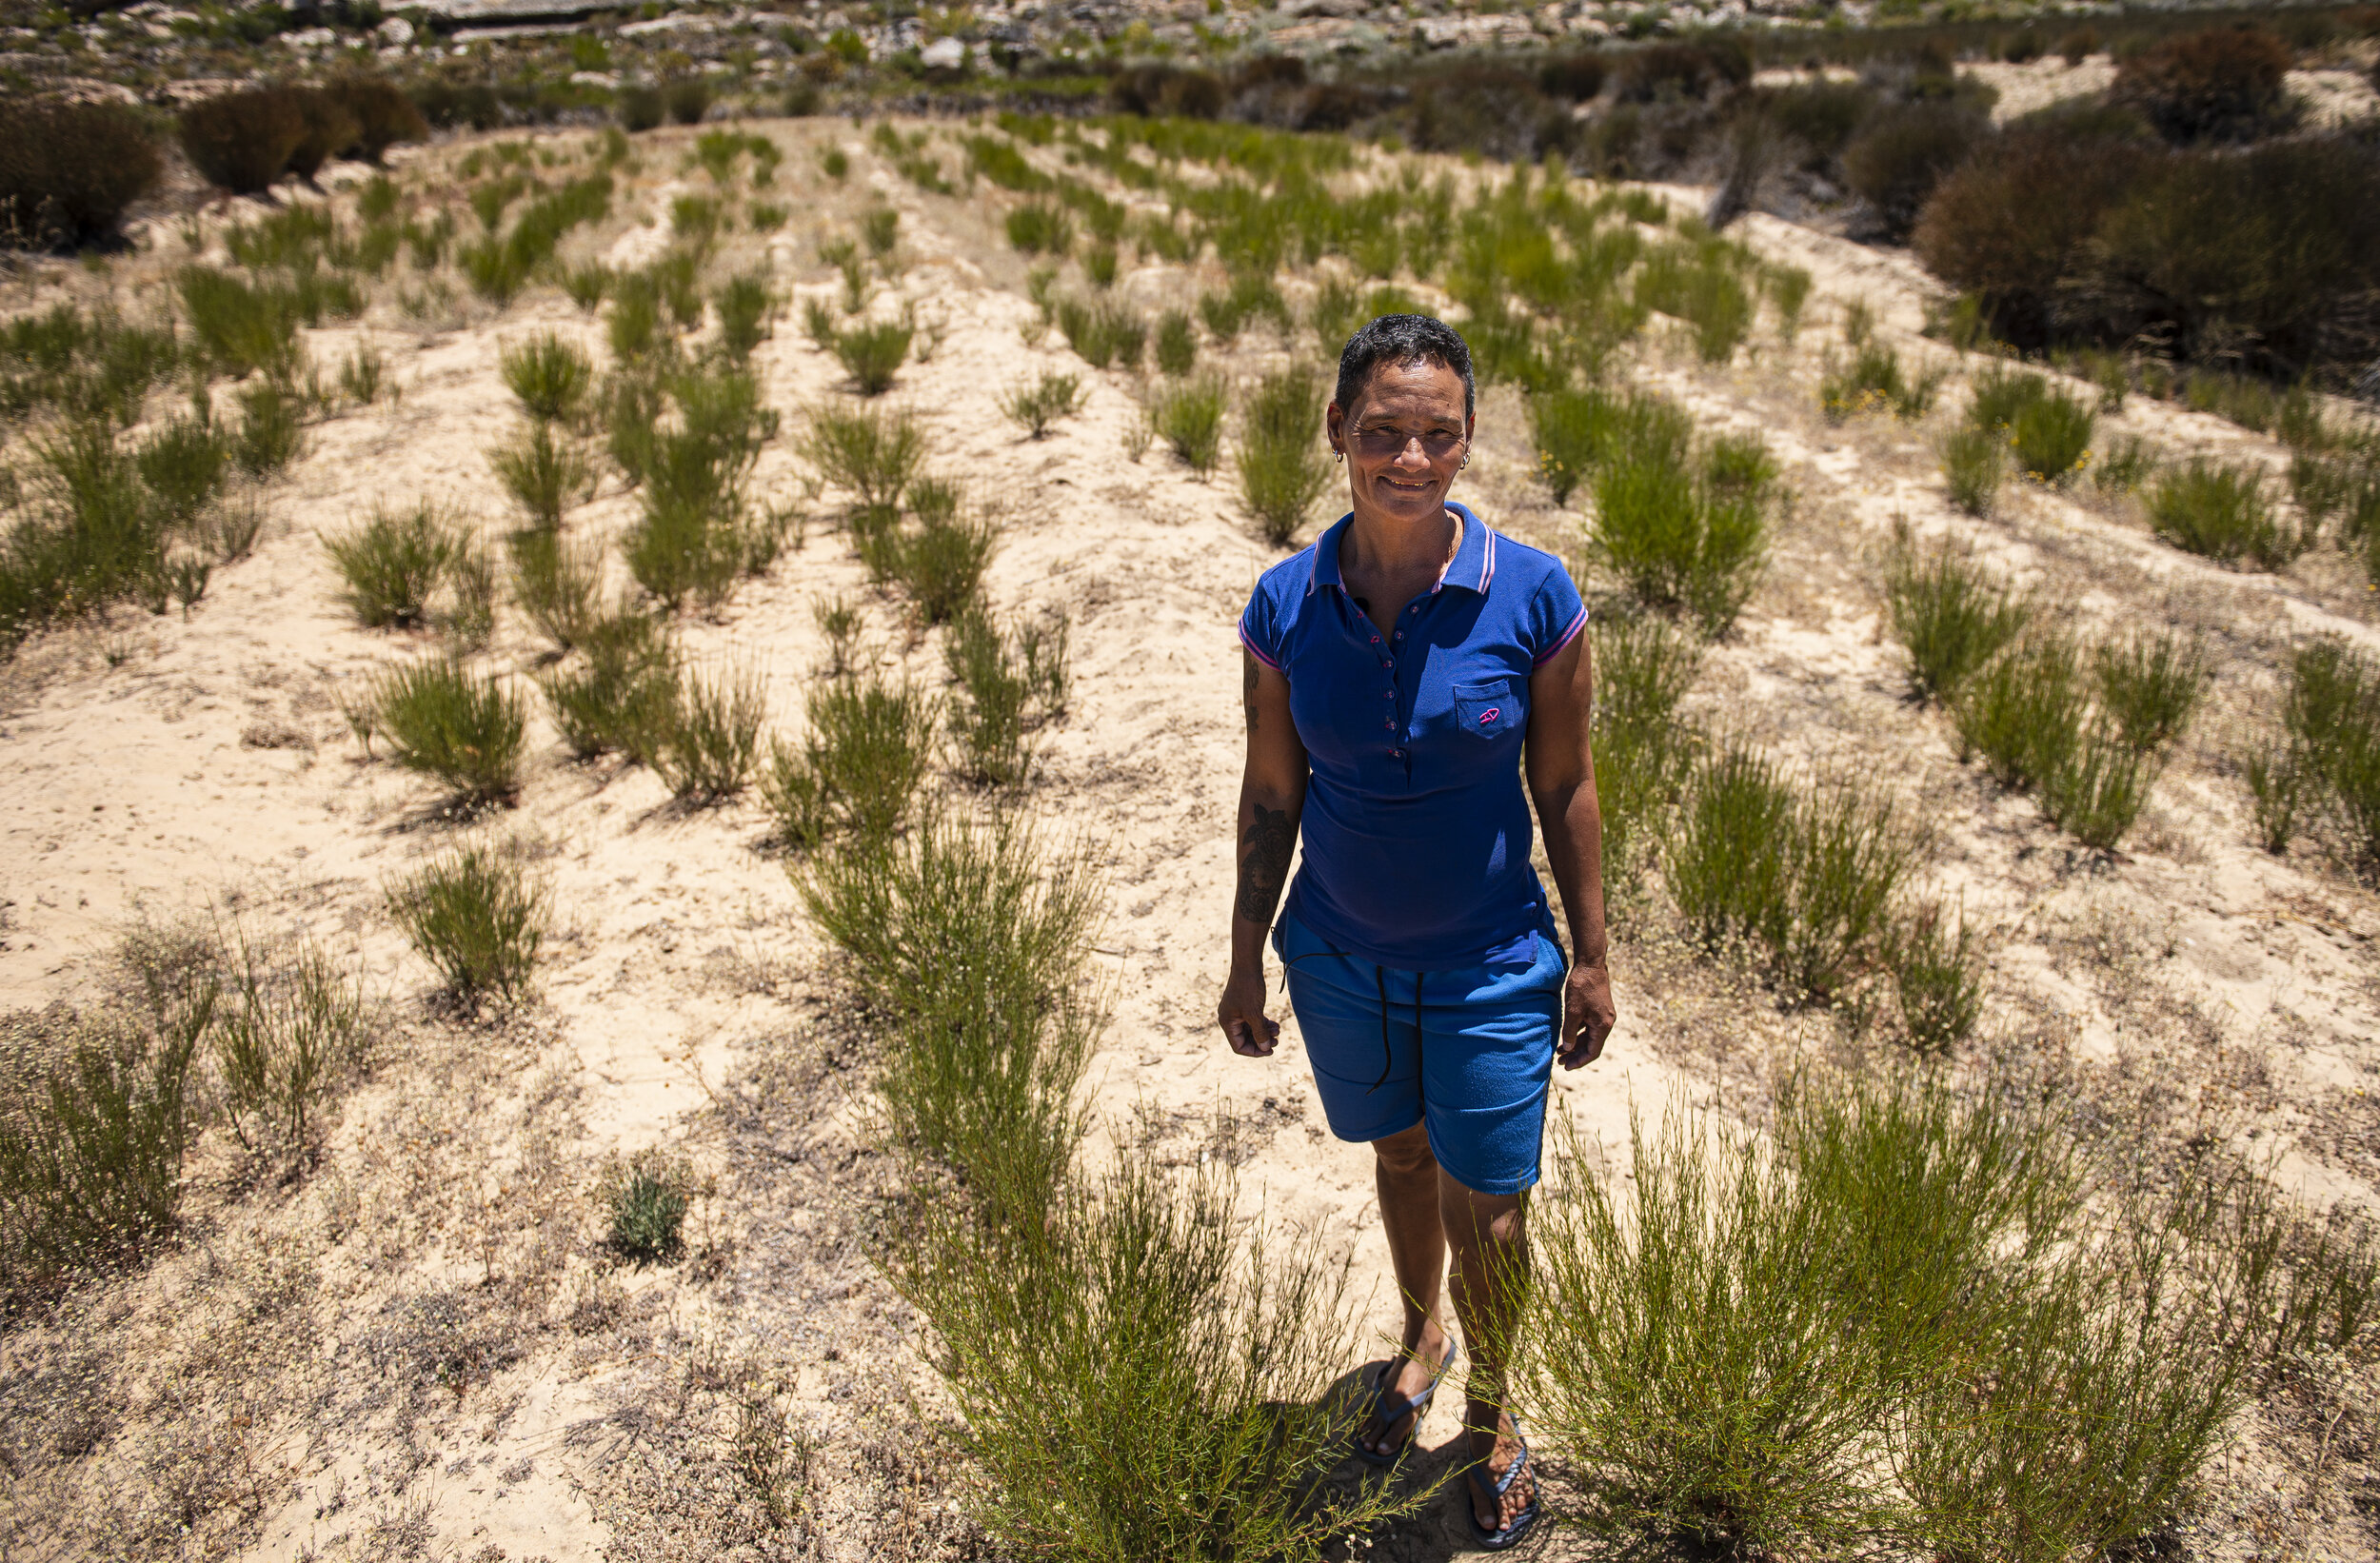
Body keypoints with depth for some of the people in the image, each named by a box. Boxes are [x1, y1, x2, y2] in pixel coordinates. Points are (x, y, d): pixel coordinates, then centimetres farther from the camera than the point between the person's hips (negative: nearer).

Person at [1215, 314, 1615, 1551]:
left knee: (1482, 1206, 11)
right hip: (1340, 958, 2)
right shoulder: (1284, 606, -12)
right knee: (1400, 1158, 24)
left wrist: (1590, 960, -1)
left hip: (1490, 966, -2)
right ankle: (1421, 1337, 54)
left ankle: (1489, 1410, 42)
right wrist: (1245, 962, 5)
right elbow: (1271, 796, -2)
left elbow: (1566, 791, -7)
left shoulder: (1534, 598, -17)